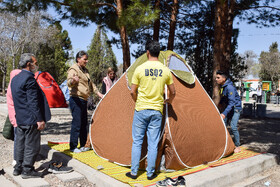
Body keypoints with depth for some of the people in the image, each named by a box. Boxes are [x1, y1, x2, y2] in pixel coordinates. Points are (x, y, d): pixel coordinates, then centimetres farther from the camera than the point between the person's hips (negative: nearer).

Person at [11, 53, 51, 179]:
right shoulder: (29, 79, -18)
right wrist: (39, 119, -19)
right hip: (30, 119, -9)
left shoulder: (15, 78, 12)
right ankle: (27, 170, 10)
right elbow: (33, 102, -22)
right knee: (31, 145, 1)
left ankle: (18, 168, 28)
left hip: (20, 118, 10)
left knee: (20, 143, 17)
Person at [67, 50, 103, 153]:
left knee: (84, 123, 11)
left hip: (84, 100, 9)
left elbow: (91, 84, 30)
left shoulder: (85, 70, 19)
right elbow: (69, 82, -24)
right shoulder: (73, 69, -8)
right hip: (76, 99, -9)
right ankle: (73, 147, 2)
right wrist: (73, 80, -46)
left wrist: (98, 93, 26)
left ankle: (82, 145, 21)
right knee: (76, 123, -9)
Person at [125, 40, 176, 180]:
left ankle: (133, 172, 17)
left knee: (137, 141, 10)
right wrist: (169, 100, 30)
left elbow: (133, 92, -3)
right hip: (157, 111, 2)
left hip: (141, 110, -1)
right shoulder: (166, 70, 1)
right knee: (153, 144, 9)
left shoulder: (140, 69, -6)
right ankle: (150, 173, 18)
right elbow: (172, 92, 9)